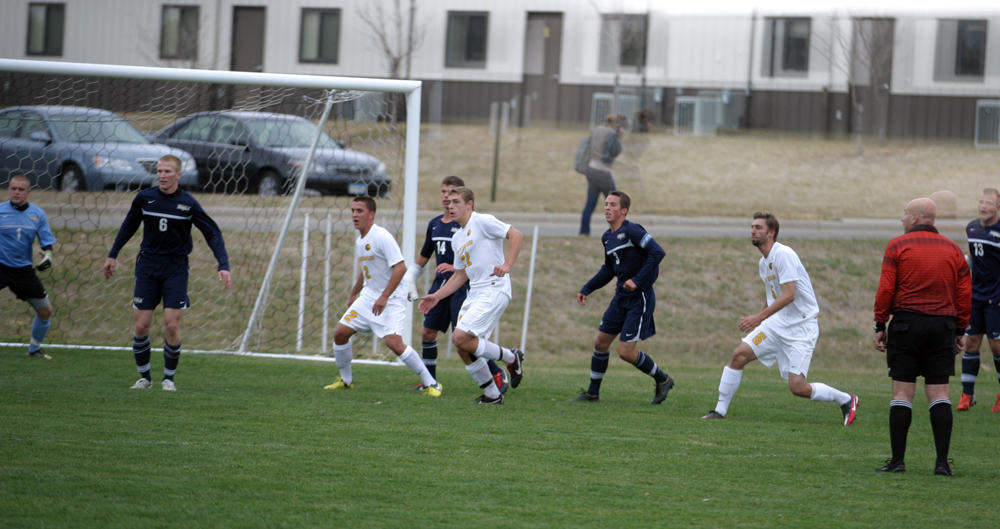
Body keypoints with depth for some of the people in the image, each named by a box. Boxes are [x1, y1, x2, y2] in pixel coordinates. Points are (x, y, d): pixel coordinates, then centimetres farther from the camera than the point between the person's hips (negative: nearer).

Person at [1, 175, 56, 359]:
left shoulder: (37, 214, 2)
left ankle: (35, 349, 28)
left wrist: (47, 255, -16)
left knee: (45, 310, 7)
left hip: (24, 269, 3)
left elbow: (47, 240, 3)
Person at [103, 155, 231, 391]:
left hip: (176, 267, -2)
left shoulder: (188, 203, -7)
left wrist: (223, 265, -14)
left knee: (172, 325, -9)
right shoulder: (144, 198, -2)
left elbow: (212, 234, -3)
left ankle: (169, 377, 7)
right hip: (148, 265, 2)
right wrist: (113, 255, 17)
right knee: (141, 325, -2)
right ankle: (144, 376, 13)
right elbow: (129, 226, 15)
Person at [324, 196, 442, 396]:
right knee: (340, 332, 3)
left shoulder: (382, 237, -18)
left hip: (392, 298, -9)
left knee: (393, 342, -22)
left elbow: (400, 268, -24)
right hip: (369, 295, 9)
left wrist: (384, 298, -27)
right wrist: (353, 295, 34)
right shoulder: (360, 241, 10)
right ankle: (346, 380, 21)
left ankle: (431, 383, -12)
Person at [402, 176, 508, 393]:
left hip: (461, 286, -7)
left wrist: (455, 267, -23)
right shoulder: (434, 224, 14)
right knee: (427, 332, 6)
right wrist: (409, 281, 18)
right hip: (440, 284, 7)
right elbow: (423, 257, 25)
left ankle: (499, 375, -5)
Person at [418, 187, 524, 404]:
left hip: (494, 290, -9)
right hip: (475, 294, 9)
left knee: (460, 338, -19)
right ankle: (492, 394, 13)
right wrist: (436, 296, 19)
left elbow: (516, 235, -14)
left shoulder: (482, 222, -6)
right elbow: (460, 275, 26)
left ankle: (511, 358, -2)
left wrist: (507, 265, -25)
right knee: (463, 347, 2)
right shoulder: (457, 238, 19)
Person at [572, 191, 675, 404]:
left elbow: (658, 252, -24)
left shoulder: (631, 231, -17)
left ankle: (662, 380, 13)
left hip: (640, 298, -8)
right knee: (600, 342, 9)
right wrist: (587, 289, 20)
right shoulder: (607, 238, 10)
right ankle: (592, 393, 22)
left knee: (626, 352, -9)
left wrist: (637, 280, -26)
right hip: (621, 298, 8)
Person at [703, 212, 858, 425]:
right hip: (777, 323, 8)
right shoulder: (763, 263, 11)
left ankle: (846, 400, 11)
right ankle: (720, 410, 4)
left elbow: (789, 295, -25)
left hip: (801, 326, -8)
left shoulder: (783, 254, -18)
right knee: (739, 355, -6)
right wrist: (757, 321, 27)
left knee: (797, 387, -12)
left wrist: (759, 318, -26)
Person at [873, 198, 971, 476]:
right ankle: (942, 462, -2)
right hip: (942, 327, 3)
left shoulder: (897, 246, -2)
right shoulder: (953, 250, 8)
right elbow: (965, 294, 8)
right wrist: (960, 330, 15)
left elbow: (885, 290, -5)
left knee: (902, 393, 0)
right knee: (939, 394, 4)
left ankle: (897, 460, -1)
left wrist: (880, 326, 1)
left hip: (906, 323, -3)